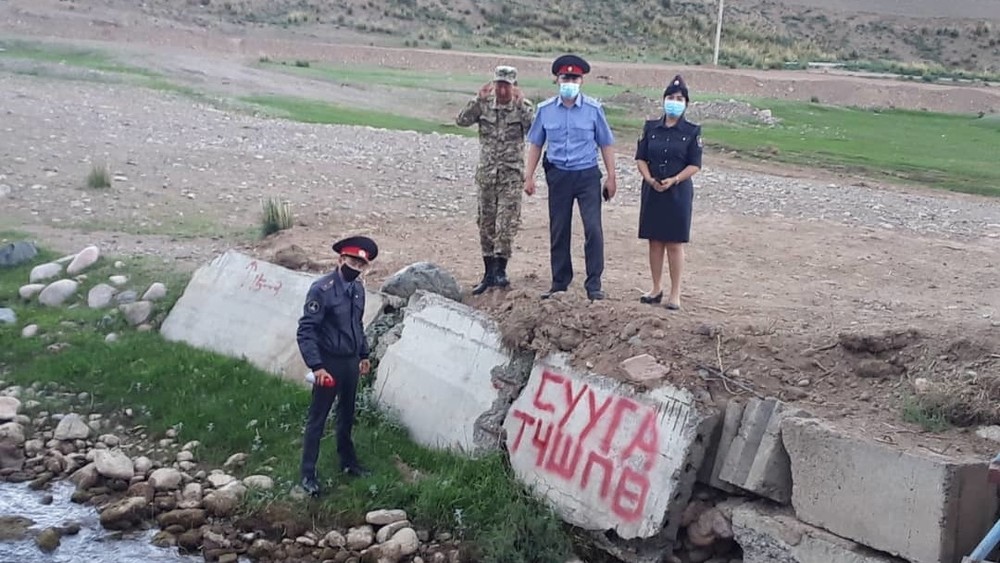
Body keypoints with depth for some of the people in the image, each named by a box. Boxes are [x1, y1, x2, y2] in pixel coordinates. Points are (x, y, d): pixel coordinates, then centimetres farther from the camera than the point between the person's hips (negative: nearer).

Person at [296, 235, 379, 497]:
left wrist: (363, 355, 18)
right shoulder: (321, 289, -21)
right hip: (329, 363, -7)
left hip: (351, 362, 7)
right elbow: (305, 331, -22)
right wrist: (316, 366, -27)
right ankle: (308, 474, 10)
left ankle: (348, 461, 37)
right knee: (317, 419, 2)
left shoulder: (358, 288, 2)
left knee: (347, 415, 21)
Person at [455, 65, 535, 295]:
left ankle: (500, 269, -6)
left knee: (506, 222, -11)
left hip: (511, 173, -3)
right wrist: (478, 99, -17)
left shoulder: (523, 106, -3)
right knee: (486, 222, 7)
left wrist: (521, 105, -23)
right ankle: (489, 272, 16)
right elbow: (461, 121, -10)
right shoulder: (484, 105, 2)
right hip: (486, 171, 3)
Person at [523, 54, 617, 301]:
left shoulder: (593, 109, -3)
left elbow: (606, 144, 3)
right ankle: (559, 283, 20)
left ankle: (594, 284, -2)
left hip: (587, 176, -2)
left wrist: (611, 177, 2)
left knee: (593, 229, -10)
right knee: (558, 231, 9)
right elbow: (535, 144, 10)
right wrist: (529, 176, 6)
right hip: (558, 176, 2)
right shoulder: (545, 110, 1)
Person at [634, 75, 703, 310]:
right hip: (652, 192, 3)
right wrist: (650, 179, -11)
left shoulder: (692, 132, -2)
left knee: (674, 244, 0)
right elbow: (640, 158, 6)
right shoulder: (651, 128, 6)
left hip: (678, 193, -3)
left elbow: (694, 165, -5)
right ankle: (656, 288, 21)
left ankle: (675, 293, 8)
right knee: (655, 242, 9)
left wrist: (673, 180, -18)